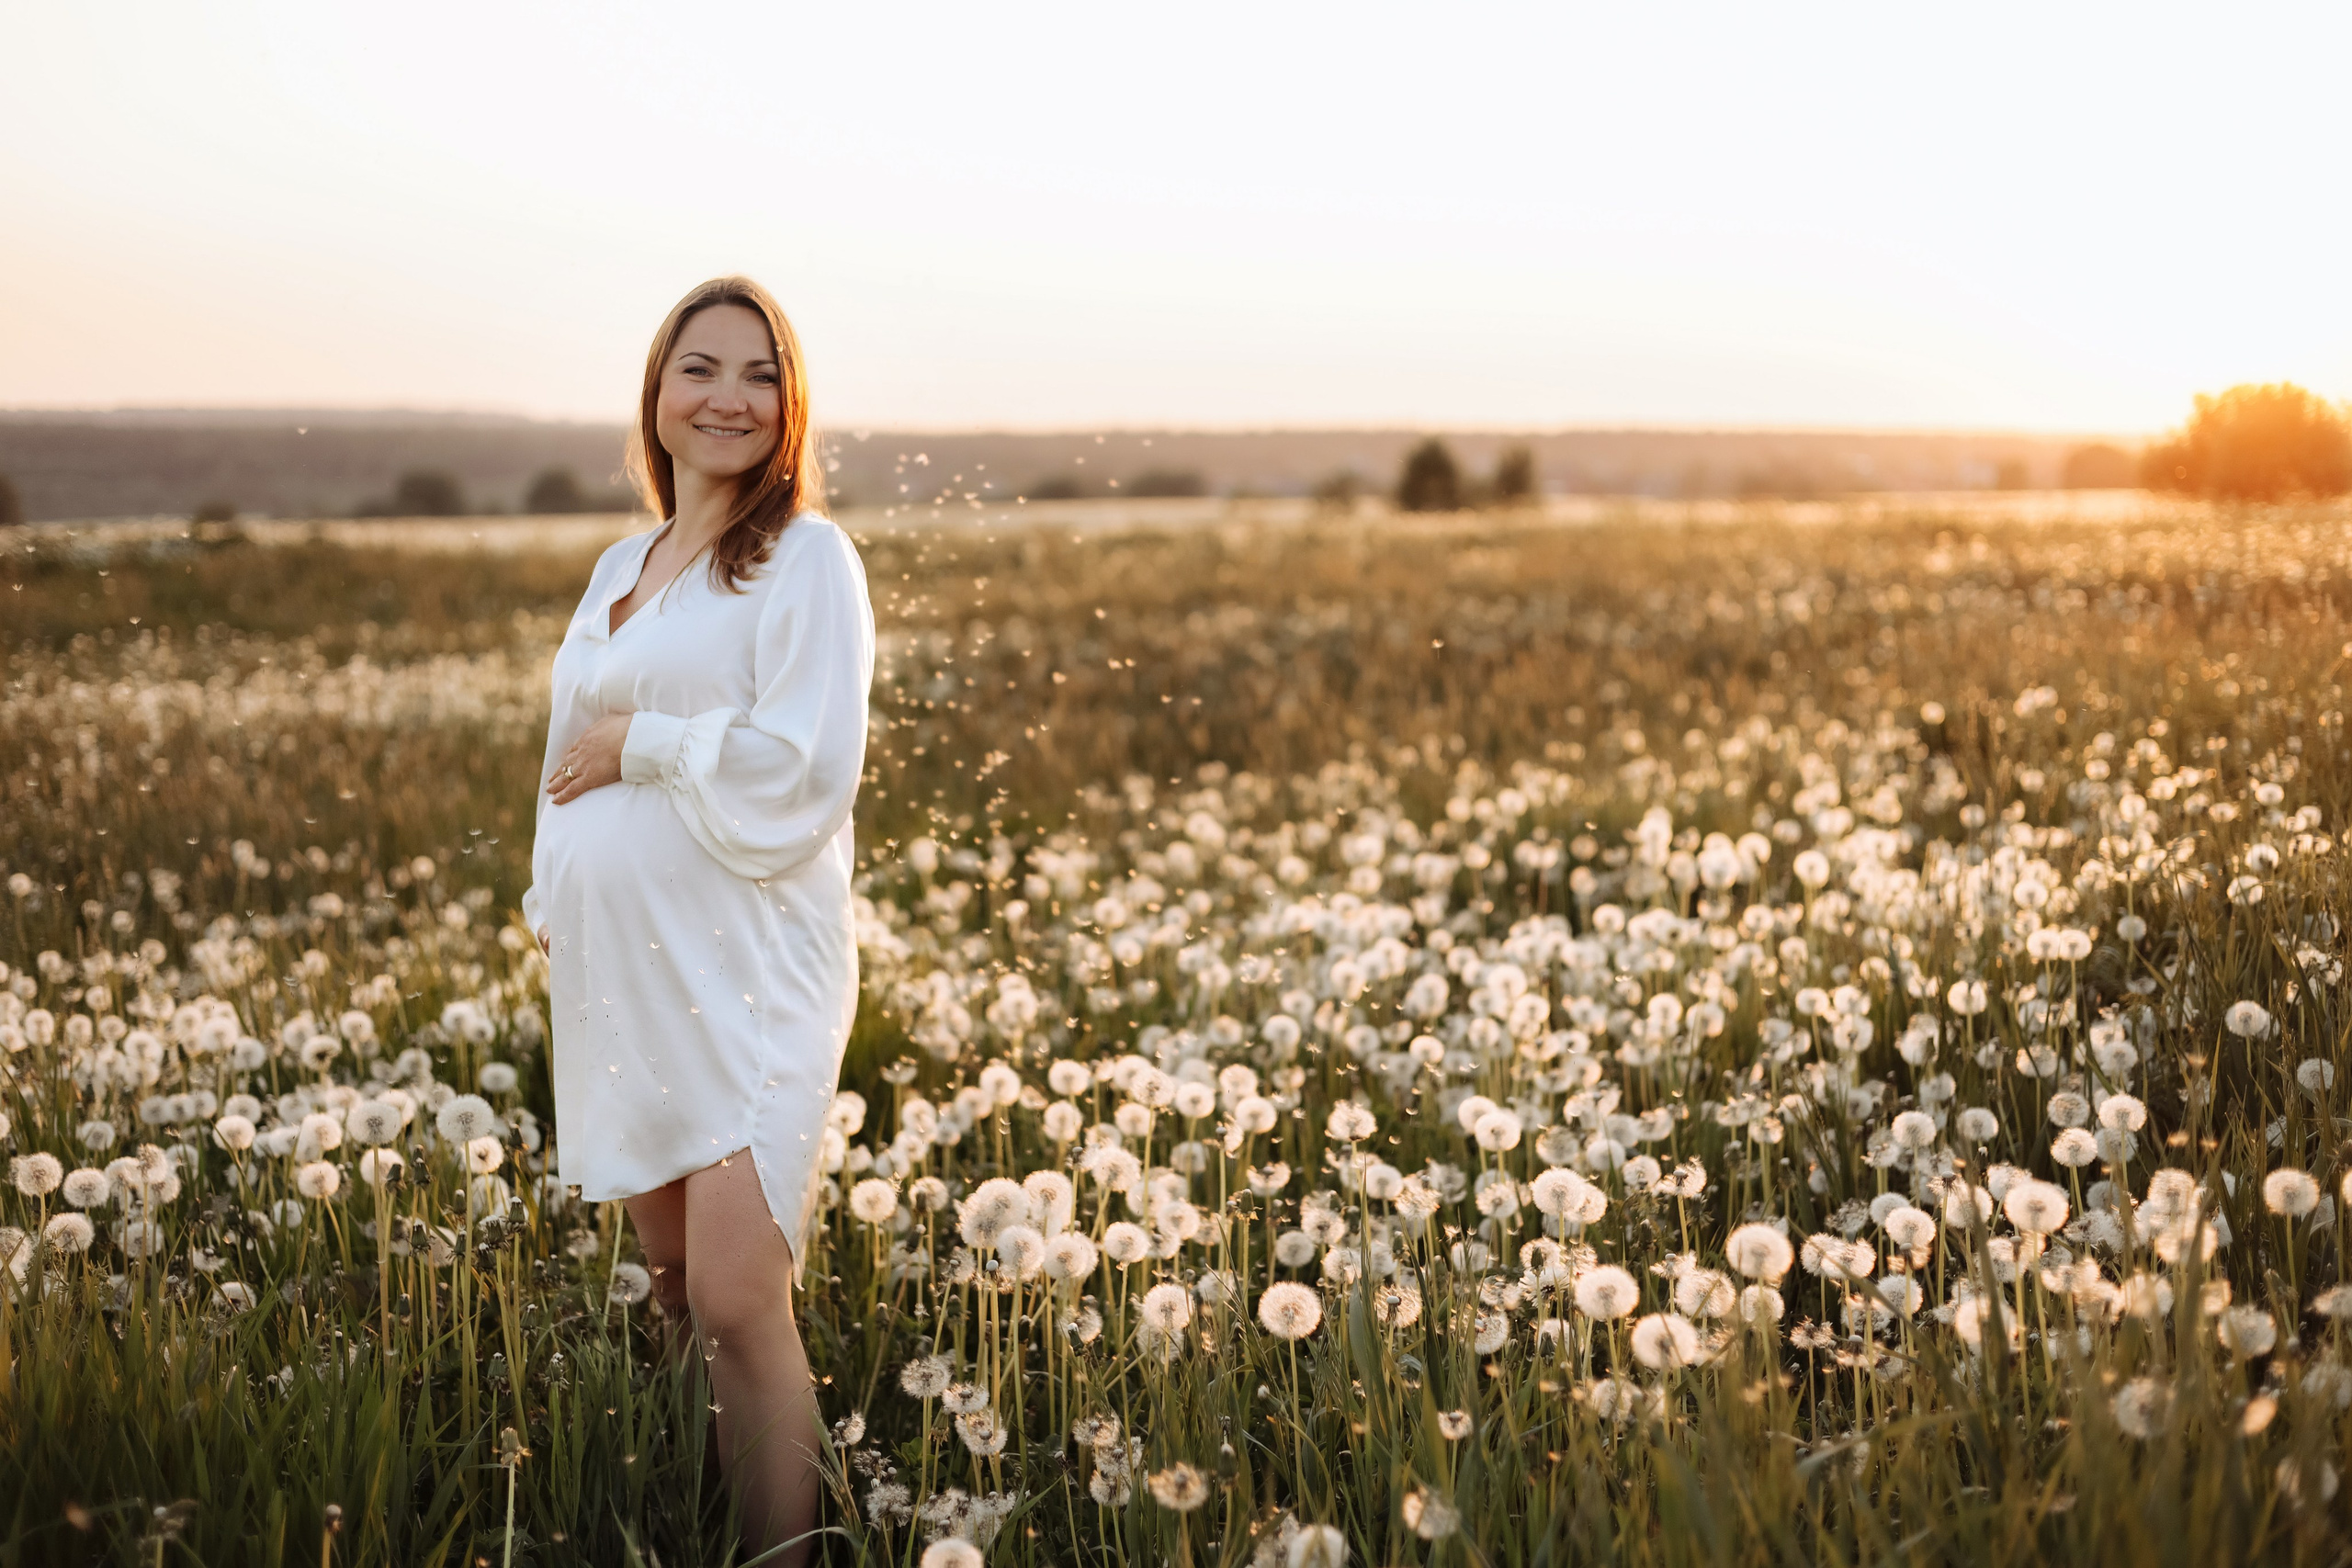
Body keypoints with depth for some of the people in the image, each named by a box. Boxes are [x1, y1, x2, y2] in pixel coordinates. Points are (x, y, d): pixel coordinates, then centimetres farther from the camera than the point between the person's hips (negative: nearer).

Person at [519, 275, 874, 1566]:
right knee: (673, 1292, 12)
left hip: (743, 972, -7)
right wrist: (551, 906, 17)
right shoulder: (619, 568, 18)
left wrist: (638, 743, -10)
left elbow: (805, 770, -16)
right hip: (617, 978, 7)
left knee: (739, 1307, -14)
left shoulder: (804, 559, -5)